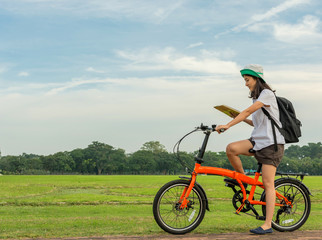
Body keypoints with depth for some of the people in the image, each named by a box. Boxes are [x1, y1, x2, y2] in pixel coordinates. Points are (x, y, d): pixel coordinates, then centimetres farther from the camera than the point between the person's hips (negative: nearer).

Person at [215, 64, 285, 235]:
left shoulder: (267, 94, -8)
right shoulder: (256, 98, 20)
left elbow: (248, 111, -21)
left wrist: (228, 125, -27)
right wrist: (242, 119, 6)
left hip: (271, 143, -7)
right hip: (258, 141, 7)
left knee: (267, 183, -10)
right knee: (231, 148, -21)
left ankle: (267, 225, -8)